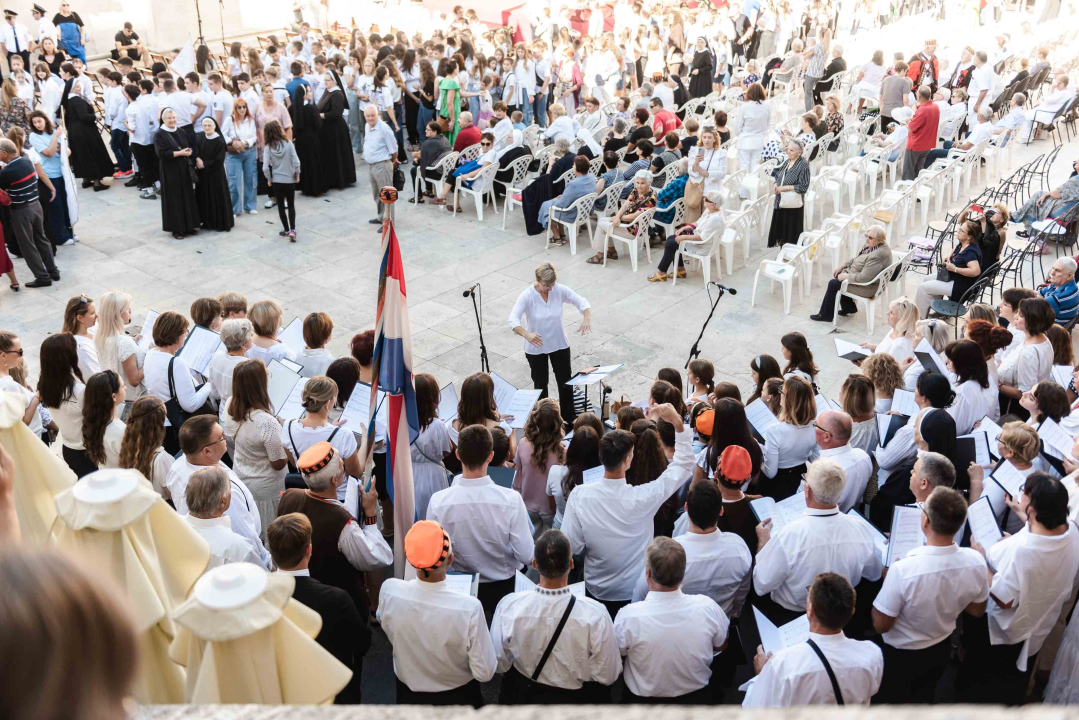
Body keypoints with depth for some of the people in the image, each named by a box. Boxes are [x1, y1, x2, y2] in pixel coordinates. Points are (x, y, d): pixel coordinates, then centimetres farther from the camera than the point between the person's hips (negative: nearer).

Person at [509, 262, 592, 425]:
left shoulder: (560, 290, -14)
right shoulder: (527, 296, -22)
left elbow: (581, 302, -9)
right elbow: (513, 320, -32)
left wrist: (586, 318, -31)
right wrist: (526, 334, -52)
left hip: (559, 344, 3)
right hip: (536, 348, -2)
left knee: (565, 381, 11)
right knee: (540, 383, 13)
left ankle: (569, 417, 30)